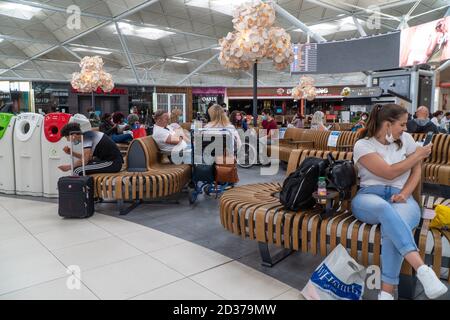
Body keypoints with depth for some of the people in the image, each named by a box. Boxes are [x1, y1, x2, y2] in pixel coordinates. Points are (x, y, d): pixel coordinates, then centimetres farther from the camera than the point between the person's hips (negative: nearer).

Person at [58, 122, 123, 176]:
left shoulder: (86, 137, -15)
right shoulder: (87, 134, 11)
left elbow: (84, 161, -19)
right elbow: (87, 157, 16)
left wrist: (69, 167, -5)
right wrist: (71, 153, 7)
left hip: (112, 163, -10)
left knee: (78, 171, -15)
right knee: (78, 165, 19)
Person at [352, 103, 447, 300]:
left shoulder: (406, 139, 13)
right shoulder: (363, 145, -2)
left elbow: (417, 170, 13)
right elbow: (389, 173, -9)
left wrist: (404, 194, -6)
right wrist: (418, 154, 2)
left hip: (400, 197, 2)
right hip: (369, 196, -2)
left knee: (392, 228, -34)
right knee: (385, 208, -41)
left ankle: (386, 293, -31)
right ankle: (423, 269, -46)